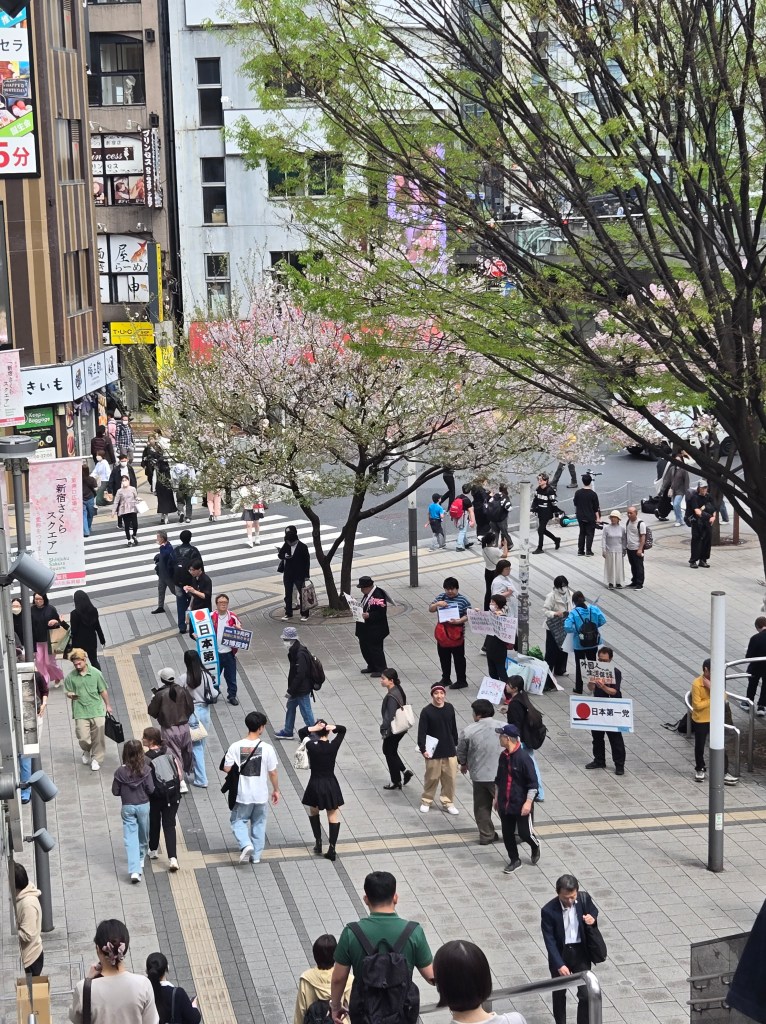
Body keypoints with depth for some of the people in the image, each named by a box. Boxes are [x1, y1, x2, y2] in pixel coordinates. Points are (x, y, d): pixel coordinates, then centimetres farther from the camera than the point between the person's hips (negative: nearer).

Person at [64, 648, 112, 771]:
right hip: (80, 712, 0)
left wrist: (107, 705, 13)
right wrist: (71, 695, -18)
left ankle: (96, 759, 21)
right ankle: (86, 751, 29)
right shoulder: (71, 676, -4)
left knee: (98, 738, 3)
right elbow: (67, 692, 6)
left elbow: (103, 691, 6)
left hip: (97, 710, 0)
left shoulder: (95, 673, -4)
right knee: (83, 738, -4)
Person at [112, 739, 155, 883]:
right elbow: (151, 790, -13)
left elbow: (115, 791, -5)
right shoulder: (145, 769, -14)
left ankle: (134, 870, -10)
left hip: (127, 807, 0)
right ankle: (140, 860, 41)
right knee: (143, 836, 22)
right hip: (143, 806, 0)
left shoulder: (120, 771, -11)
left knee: (130, 838, 0)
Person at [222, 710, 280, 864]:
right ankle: (256, 855, 24)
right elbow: (272, 772, -7)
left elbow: (227, 769, -9)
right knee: (259, 823, 18)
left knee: (238, 821, 17)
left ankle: (246, 845, -6)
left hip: (242, 794, 0)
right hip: (261, 795, 0)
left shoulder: (235, 747, -13)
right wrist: (276, 790, 9)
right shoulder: (267, 748, -14)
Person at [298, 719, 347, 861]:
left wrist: (314, 728, -15)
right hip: (331, 785, 1)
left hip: (315, 785, 0)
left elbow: (301, 732, 2)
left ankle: (318, 841, 20)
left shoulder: (312, 747, -15)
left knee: (313, 812, 26)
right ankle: (332, 848, 2)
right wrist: (330, 727, -13)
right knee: (333, 816, 11)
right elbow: (343, 729, 5)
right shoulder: (333, 746, -11)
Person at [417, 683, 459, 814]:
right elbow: (421, 732, -13)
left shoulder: (449, 708, 0)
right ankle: (426, 802, 26)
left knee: (450, 778, 7)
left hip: (450, 751, 4)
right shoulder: (426, 711, -13)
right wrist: (423, 749, -21)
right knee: (431, 778, 7)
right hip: (433, 752, -3)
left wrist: (456, 744, 16)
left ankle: (448, 803, 22)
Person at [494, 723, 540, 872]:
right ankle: (514, 860, 26)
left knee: (524, 833, 3)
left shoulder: (523, 758, -20)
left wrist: (528, 802, -20)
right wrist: (496, 797, 18)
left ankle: (535, 846, 35)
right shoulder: (503, 756, 2)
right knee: (507, 834, 10)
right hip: (505, 804, 6)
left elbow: (533, 783, -17)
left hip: (521, 805, -6)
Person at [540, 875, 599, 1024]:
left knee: (586, 994, -1)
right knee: (559, 994, 18)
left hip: (581, 952, 1)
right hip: (560, 954, -1)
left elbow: (594, 912, 7)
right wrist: (559, 964, -26)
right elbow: (550, 941, -19)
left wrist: (592, 919, -17)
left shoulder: (584, 899, -15)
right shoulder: (548, 911, -23)